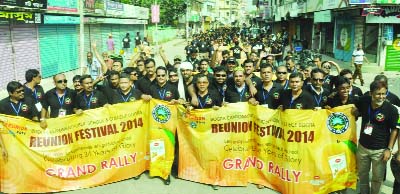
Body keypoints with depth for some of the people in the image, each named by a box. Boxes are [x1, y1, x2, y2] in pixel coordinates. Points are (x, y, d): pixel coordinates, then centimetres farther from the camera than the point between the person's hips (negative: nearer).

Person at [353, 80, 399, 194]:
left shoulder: (391, 110, -20)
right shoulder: (364, 101, -10)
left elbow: (394, 130, -9)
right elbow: (355, 112, 14)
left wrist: (389, 149, -10)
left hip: (380, 150, -3)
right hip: (363, 147, 4)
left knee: (377, 178, 12)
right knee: (362, 174, 22)